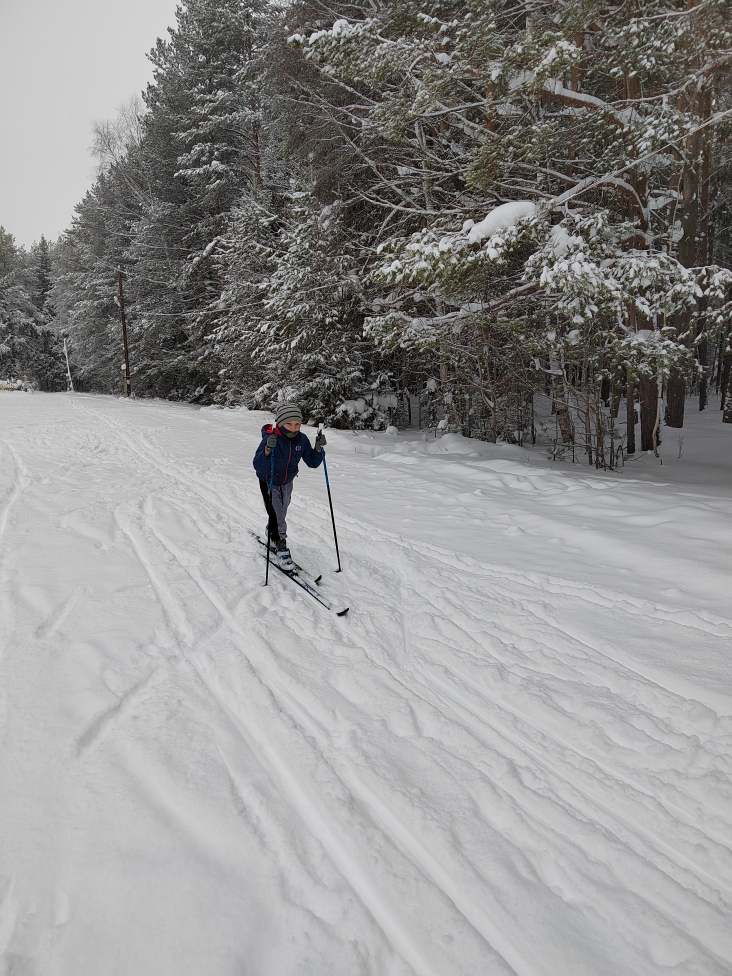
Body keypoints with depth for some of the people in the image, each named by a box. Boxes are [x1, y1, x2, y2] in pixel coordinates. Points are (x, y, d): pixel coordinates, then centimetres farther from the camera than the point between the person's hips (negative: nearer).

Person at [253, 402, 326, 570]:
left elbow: (312, 463, -10)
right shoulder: (270, 438, -32)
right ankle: (281, 549, 8)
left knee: (281, 515, 23)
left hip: (287, 483, 5)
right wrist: (268, 449, -54)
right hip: (269, 483, -5)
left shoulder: (301, 440, -17)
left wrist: (318, 448, -27)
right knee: (277, 517, -9)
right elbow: (258, 466, -38)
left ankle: (271, 532, 52)